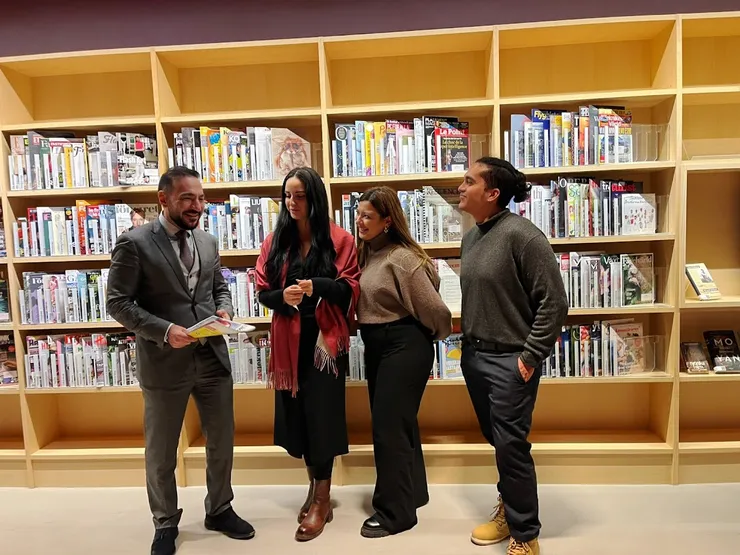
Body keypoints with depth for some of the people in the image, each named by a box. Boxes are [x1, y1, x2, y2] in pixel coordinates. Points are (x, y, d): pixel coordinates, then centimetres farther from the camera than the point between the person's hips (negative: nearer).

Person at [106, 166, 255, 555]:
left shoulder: (208, 242, 7)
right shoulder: (134, 243, -10)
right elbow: (118, 304, -11)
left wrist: (224, 310, -5)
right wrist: (165, 330, -21)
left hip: (213, 358, 5)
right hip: (164, 363, -4)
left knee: (222, 442, 16)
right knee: (161, 452, 14)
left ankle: (219, 510, 38)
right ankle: (165, 523, 37)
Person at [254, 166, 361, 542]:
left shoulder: (338, 239, -3)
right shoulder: (275, 241, 7)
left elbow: (351, 289, -5)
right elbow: (263, 292, 5)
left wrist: (317, 286, -23)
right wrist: (283, 296, -17)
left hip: (325, 339, -3)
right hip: (289, 340, 4)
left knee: (321, 414, 0)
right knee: (297, 413, 10)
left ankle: (322, 500, 15)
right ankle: (316, 486, 31)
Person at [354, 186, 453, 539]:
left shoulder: (401, 258, -19)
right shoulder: (365, 253, 6)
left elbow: (432, 307, -15)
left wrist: (437, 336, 1)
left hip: (404, 346, -9)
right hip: (376, 346, 9)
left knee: (388, 426, -2)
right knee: (398, 422, 18)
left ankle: (395, 512, 15)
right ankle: (413, 493, 36)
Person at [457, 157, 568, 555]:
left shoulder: (521, 235, -16)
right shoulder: (471, 237, 8)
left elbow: (554, 302, -16)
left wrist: (530, 357, -15)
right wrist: (467, 345, 14)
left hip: (509, 360, -7)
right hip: (473, 355, 7)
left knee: (511, 447, 1)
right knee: (496, 441, 19)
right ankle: (508, 509, 40)